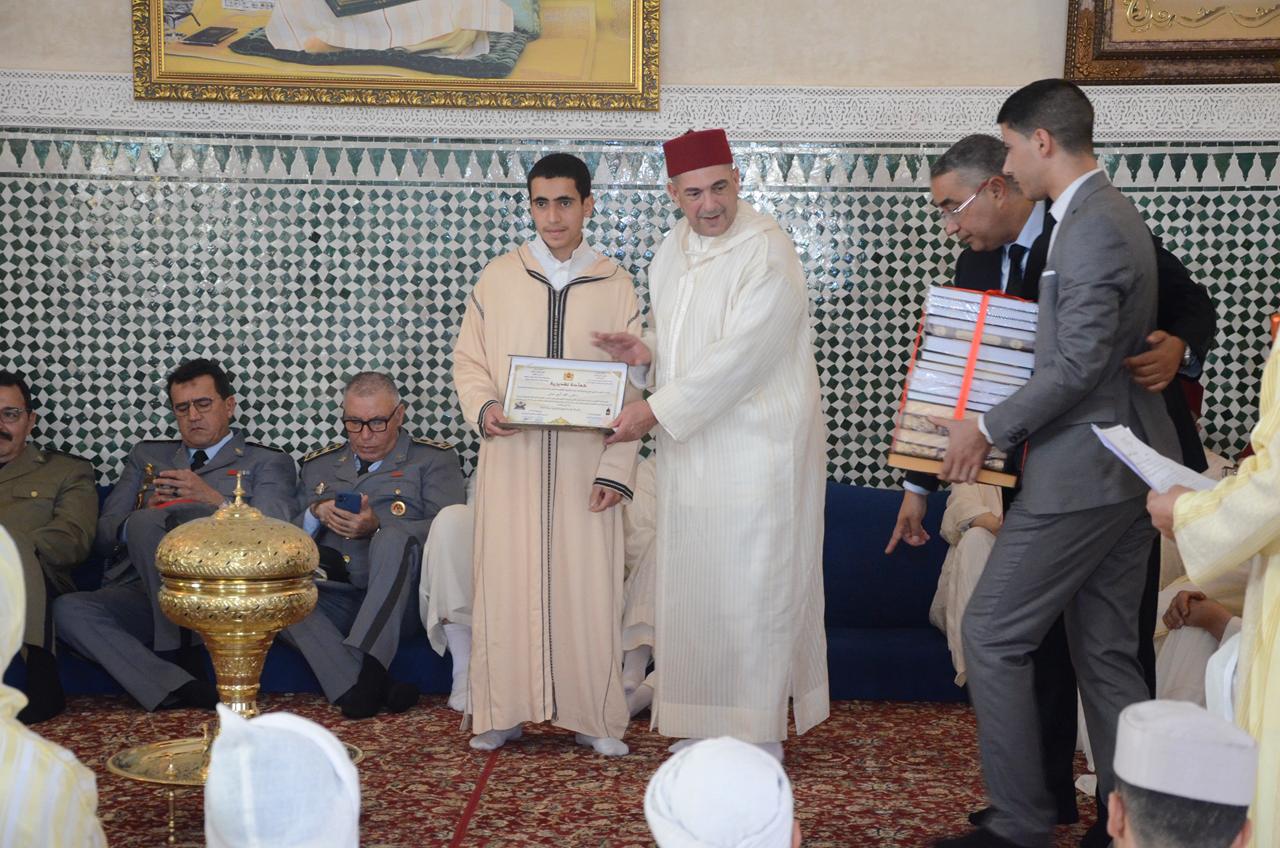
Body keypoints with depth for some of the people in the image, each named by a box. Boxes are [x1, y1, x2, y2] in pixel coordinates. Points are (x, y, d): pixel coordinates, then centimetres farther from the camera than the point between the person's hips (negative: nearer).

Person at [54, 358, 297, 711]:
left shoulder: (268, 462, 15)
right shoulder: (147, 455, 28)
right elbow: (103, 534, 18)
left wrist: (213, 500, -16)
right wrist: (136, 520, -5)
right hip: (143, 595, 4)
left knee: (148, 522, -29)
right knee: (68, 609, -27)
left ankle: (181, 653, -21)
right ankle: (184, 690, -33)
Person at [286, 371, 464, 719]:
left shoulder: (434, 459, 15)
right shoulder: (318, 465, 26)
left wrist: (377, 526, -14)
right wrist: (315, 514, -2)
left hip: (398, 600, -3)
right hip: (331, 599, 3)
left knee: (393, 539, -34)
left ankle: (368, 667, -44)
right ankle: (371, 689, -37)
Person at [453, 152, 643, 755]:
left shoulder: (616, 287, 6)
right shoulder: (497, 279, 7)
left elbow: (628, 388, 3)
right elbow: (467, 360, 11)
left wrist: (615, 472, -5)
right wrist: (483, 407, -11)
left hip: (584, 464, 0)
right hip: (510, 461, 1)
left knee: (587, 585, 0)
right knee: (505, 581, 2)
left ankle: (593, 716, 11)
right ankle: (502, 711, 14)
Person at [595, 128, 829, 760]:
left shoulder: (767, 250, -15)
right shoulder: (671, 252, 11)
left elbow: (738, 357, -21)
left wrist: (655, 410, -19)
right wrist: (646, 353, 0)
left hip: (758, 443, -8)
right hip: (690, 446, 8)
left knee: (752, 584, -2)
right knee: (691, 582, 11)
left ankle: (759, 733, 10)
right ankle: (706, 723, 24)